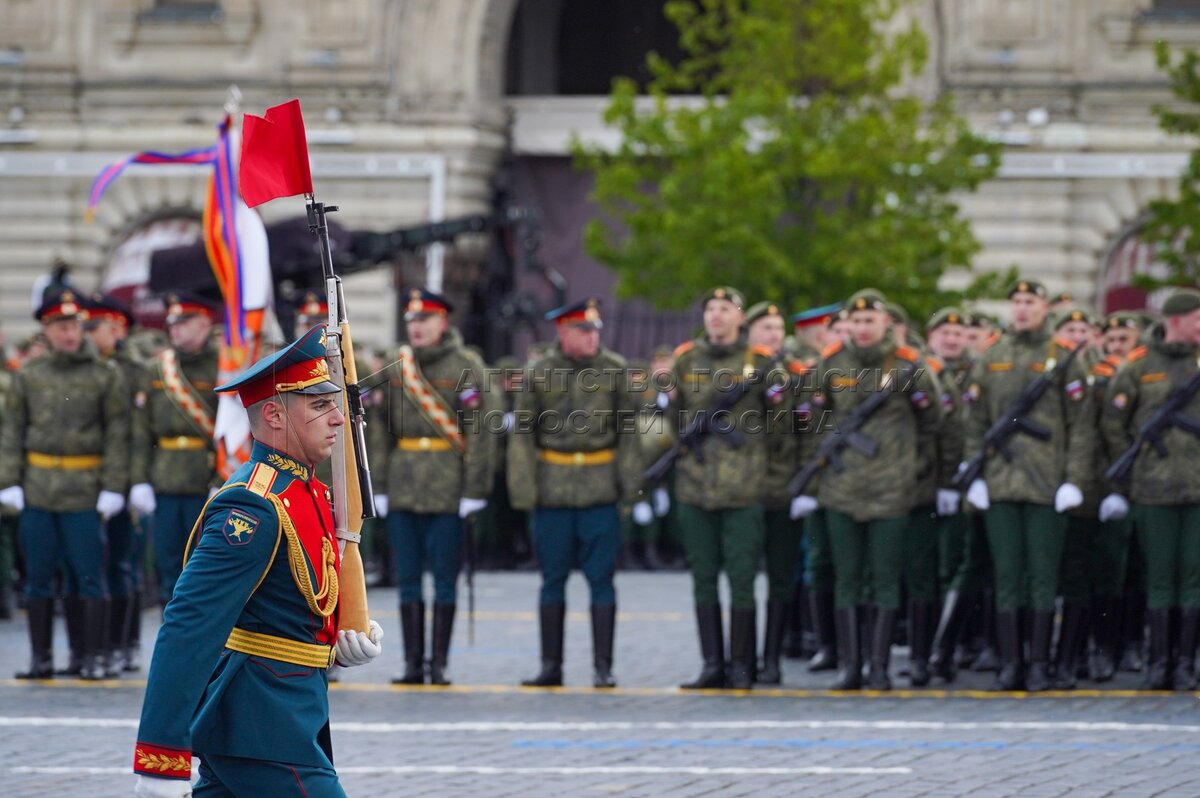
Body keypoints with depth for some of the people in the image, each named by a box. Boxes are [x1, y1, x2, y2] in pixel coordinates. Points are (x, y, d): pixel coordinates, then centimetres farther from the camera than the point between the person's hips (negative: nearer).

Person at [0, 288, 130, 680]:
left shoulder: (106, 376, 2)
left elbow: (117, 435, 1)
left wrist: (112, 488, -6)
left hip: (84, 493, -2)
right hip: (38, 492, 2)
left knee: (89, 577, -2)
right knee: (38, 577, 6)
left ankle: (92, 658, 4)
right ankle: (41, 658, 13)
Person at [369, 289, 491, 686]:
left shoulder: (465, 366, -2)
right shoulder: (396, 367, 11)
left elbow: (478, 429, -7)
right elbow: (382, 429, 13)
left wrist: (474, 488, -12)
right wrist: (379, 485, 7)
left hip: (447, 487, -4)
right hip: (404, 486, 4)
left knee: (445, 578, 0)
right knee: (408, 578, 5)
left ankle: (439, 664, 5)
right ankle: (413, 663, 9)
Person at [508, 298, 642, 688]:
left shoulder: (614, 370, 3)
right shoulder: (539, 374, 3)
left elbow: (627, 428, 8)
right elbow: (522, 432, 4)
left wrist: (629, 479, 2)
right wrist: (522, 487, -3)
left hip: (600, 489, -1)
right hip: (552, 489, 1)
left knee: (601, 579, -3)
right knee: (553, 579, 5)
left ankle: (603, 666, 2)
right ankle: (551, 666, 11)